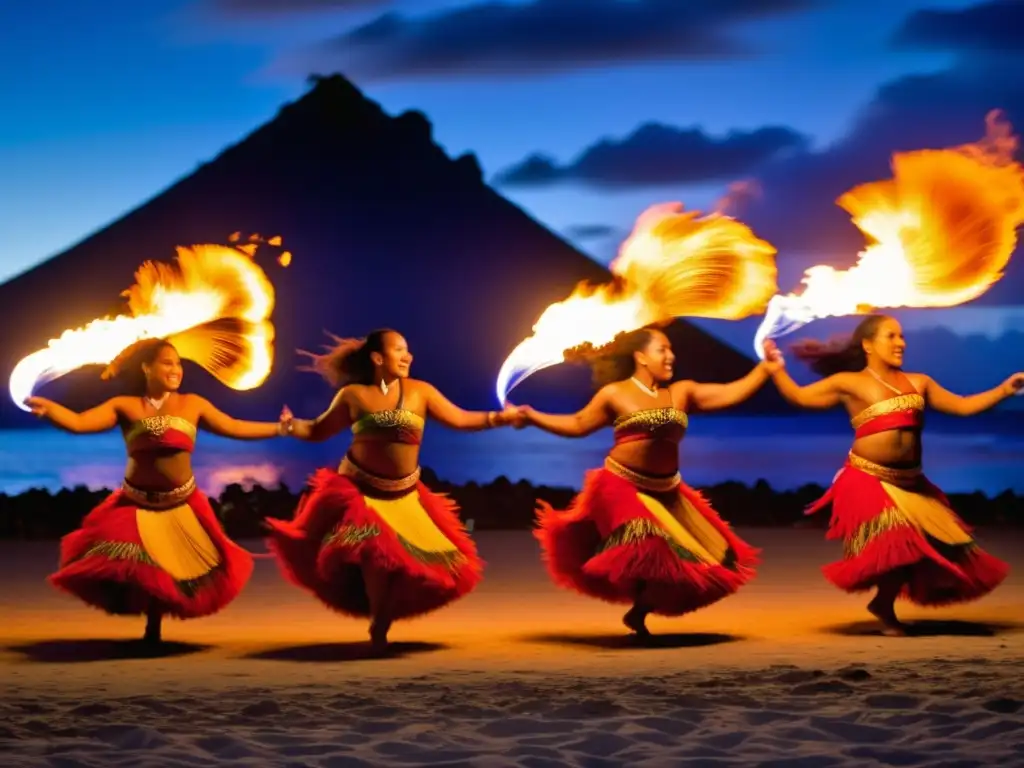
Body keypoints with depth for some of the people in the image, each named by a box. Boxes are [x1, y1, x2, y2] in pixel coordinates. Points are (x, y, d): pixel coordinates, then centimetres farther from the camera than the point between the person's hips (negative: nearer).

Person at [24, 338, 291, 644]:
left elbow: (235, 428, 7)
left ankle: (153, 629, 25)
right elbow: (78, 422, -12)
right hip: (136, 505, -1)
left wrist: (280, 427, 4)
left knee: (170, 569, 5)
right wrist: (47, 407, -31)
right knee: (123, 569, -11)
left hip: (180, 506, 1)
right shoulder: (125, 406, -2)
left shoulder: (192, 405, 3)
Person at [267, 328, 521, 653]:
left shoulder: (420, 392, 0)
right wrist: (290, 426, -15)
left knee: (422, 560, -2)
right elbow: (319, 430, 4)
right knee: (376, 551, -21)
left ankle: (382, 623, 18)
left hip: (404, 495, 4)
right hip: (359, 488, -4)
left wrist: (500, 417, -11)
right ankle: (377, 627, 2)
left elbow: (459, 419, 0)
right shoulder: (353, 395, -2)